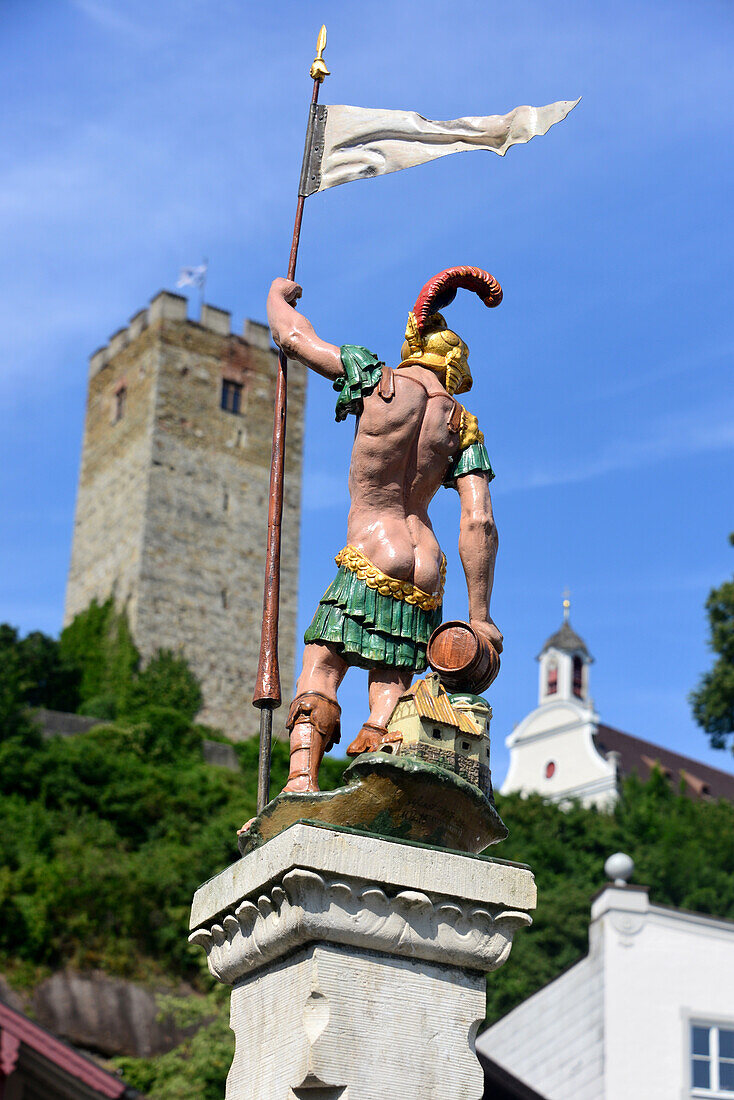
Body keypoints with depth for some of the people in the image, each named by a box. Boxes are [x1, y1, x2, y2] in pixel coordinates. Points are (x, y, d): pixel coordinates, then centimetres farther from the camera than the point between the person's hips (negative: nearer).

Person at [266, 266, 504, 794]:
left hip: (372, 560, -3)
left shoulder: (379, 379, 2)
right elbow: (480, 523, 1)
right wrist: (479, 615, 4)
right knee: (391, 687, 2)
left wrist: (279, 295, 35)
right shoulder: (462, 424, 9)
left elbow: (293, 337, 13)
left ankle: (302, 779, -23)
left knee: (321, 668, -3)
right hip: (426, 570, 3)